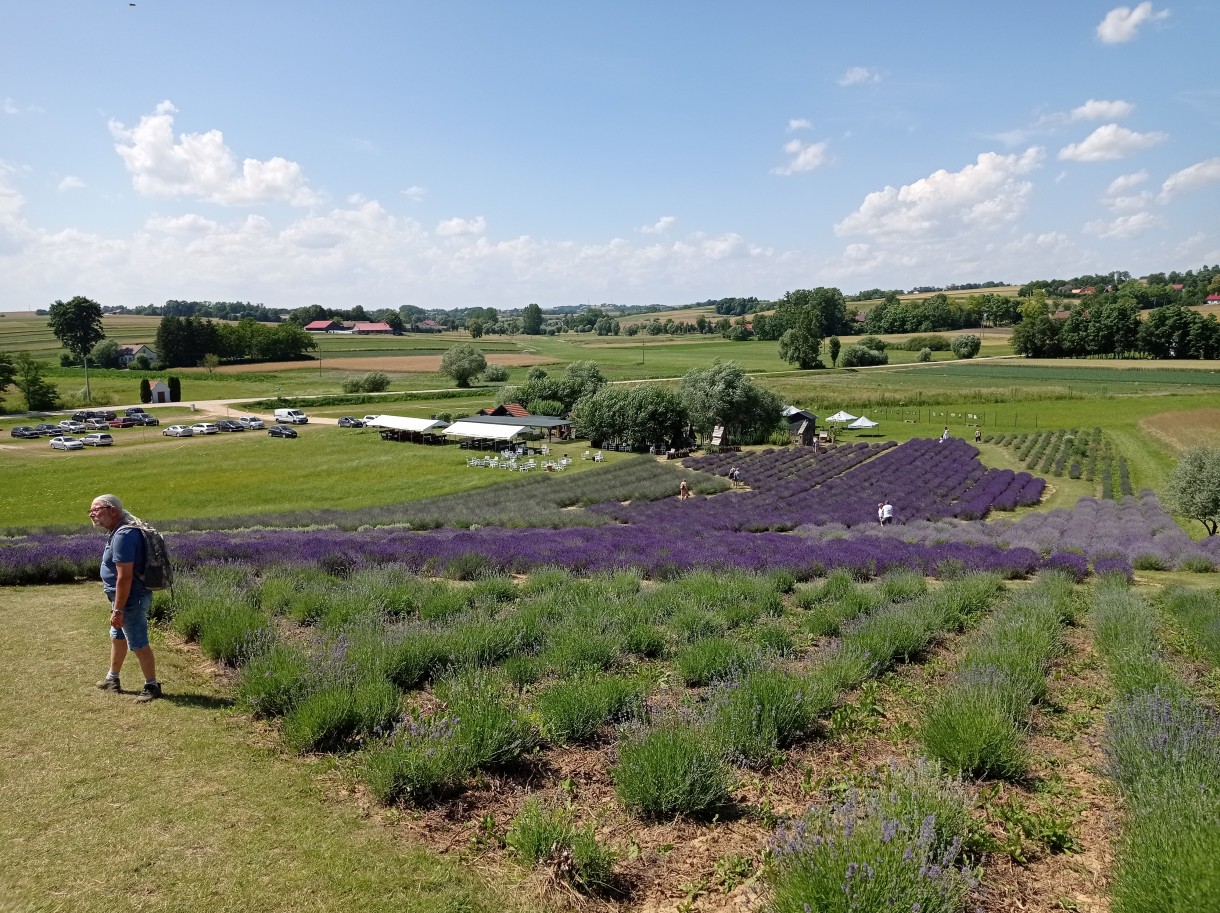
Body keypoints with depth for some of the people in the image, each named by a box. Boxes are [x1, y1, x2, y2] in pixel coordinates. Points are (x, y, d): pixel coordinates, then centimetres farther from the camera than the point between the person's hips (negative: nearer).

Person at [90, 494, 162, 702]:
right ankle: (112, 679, 41)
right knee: (117, 637, 24)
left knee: (138, 644, 0)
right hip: (125, 597, 11)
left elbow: (125, 577, -27)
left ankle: (152, 686, 13)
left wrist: (118, 610, -24)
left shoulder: (123, 535, -25)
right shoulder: (117, 531, 10)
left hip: (131, 599, -11)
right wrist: (117, 605, 23)